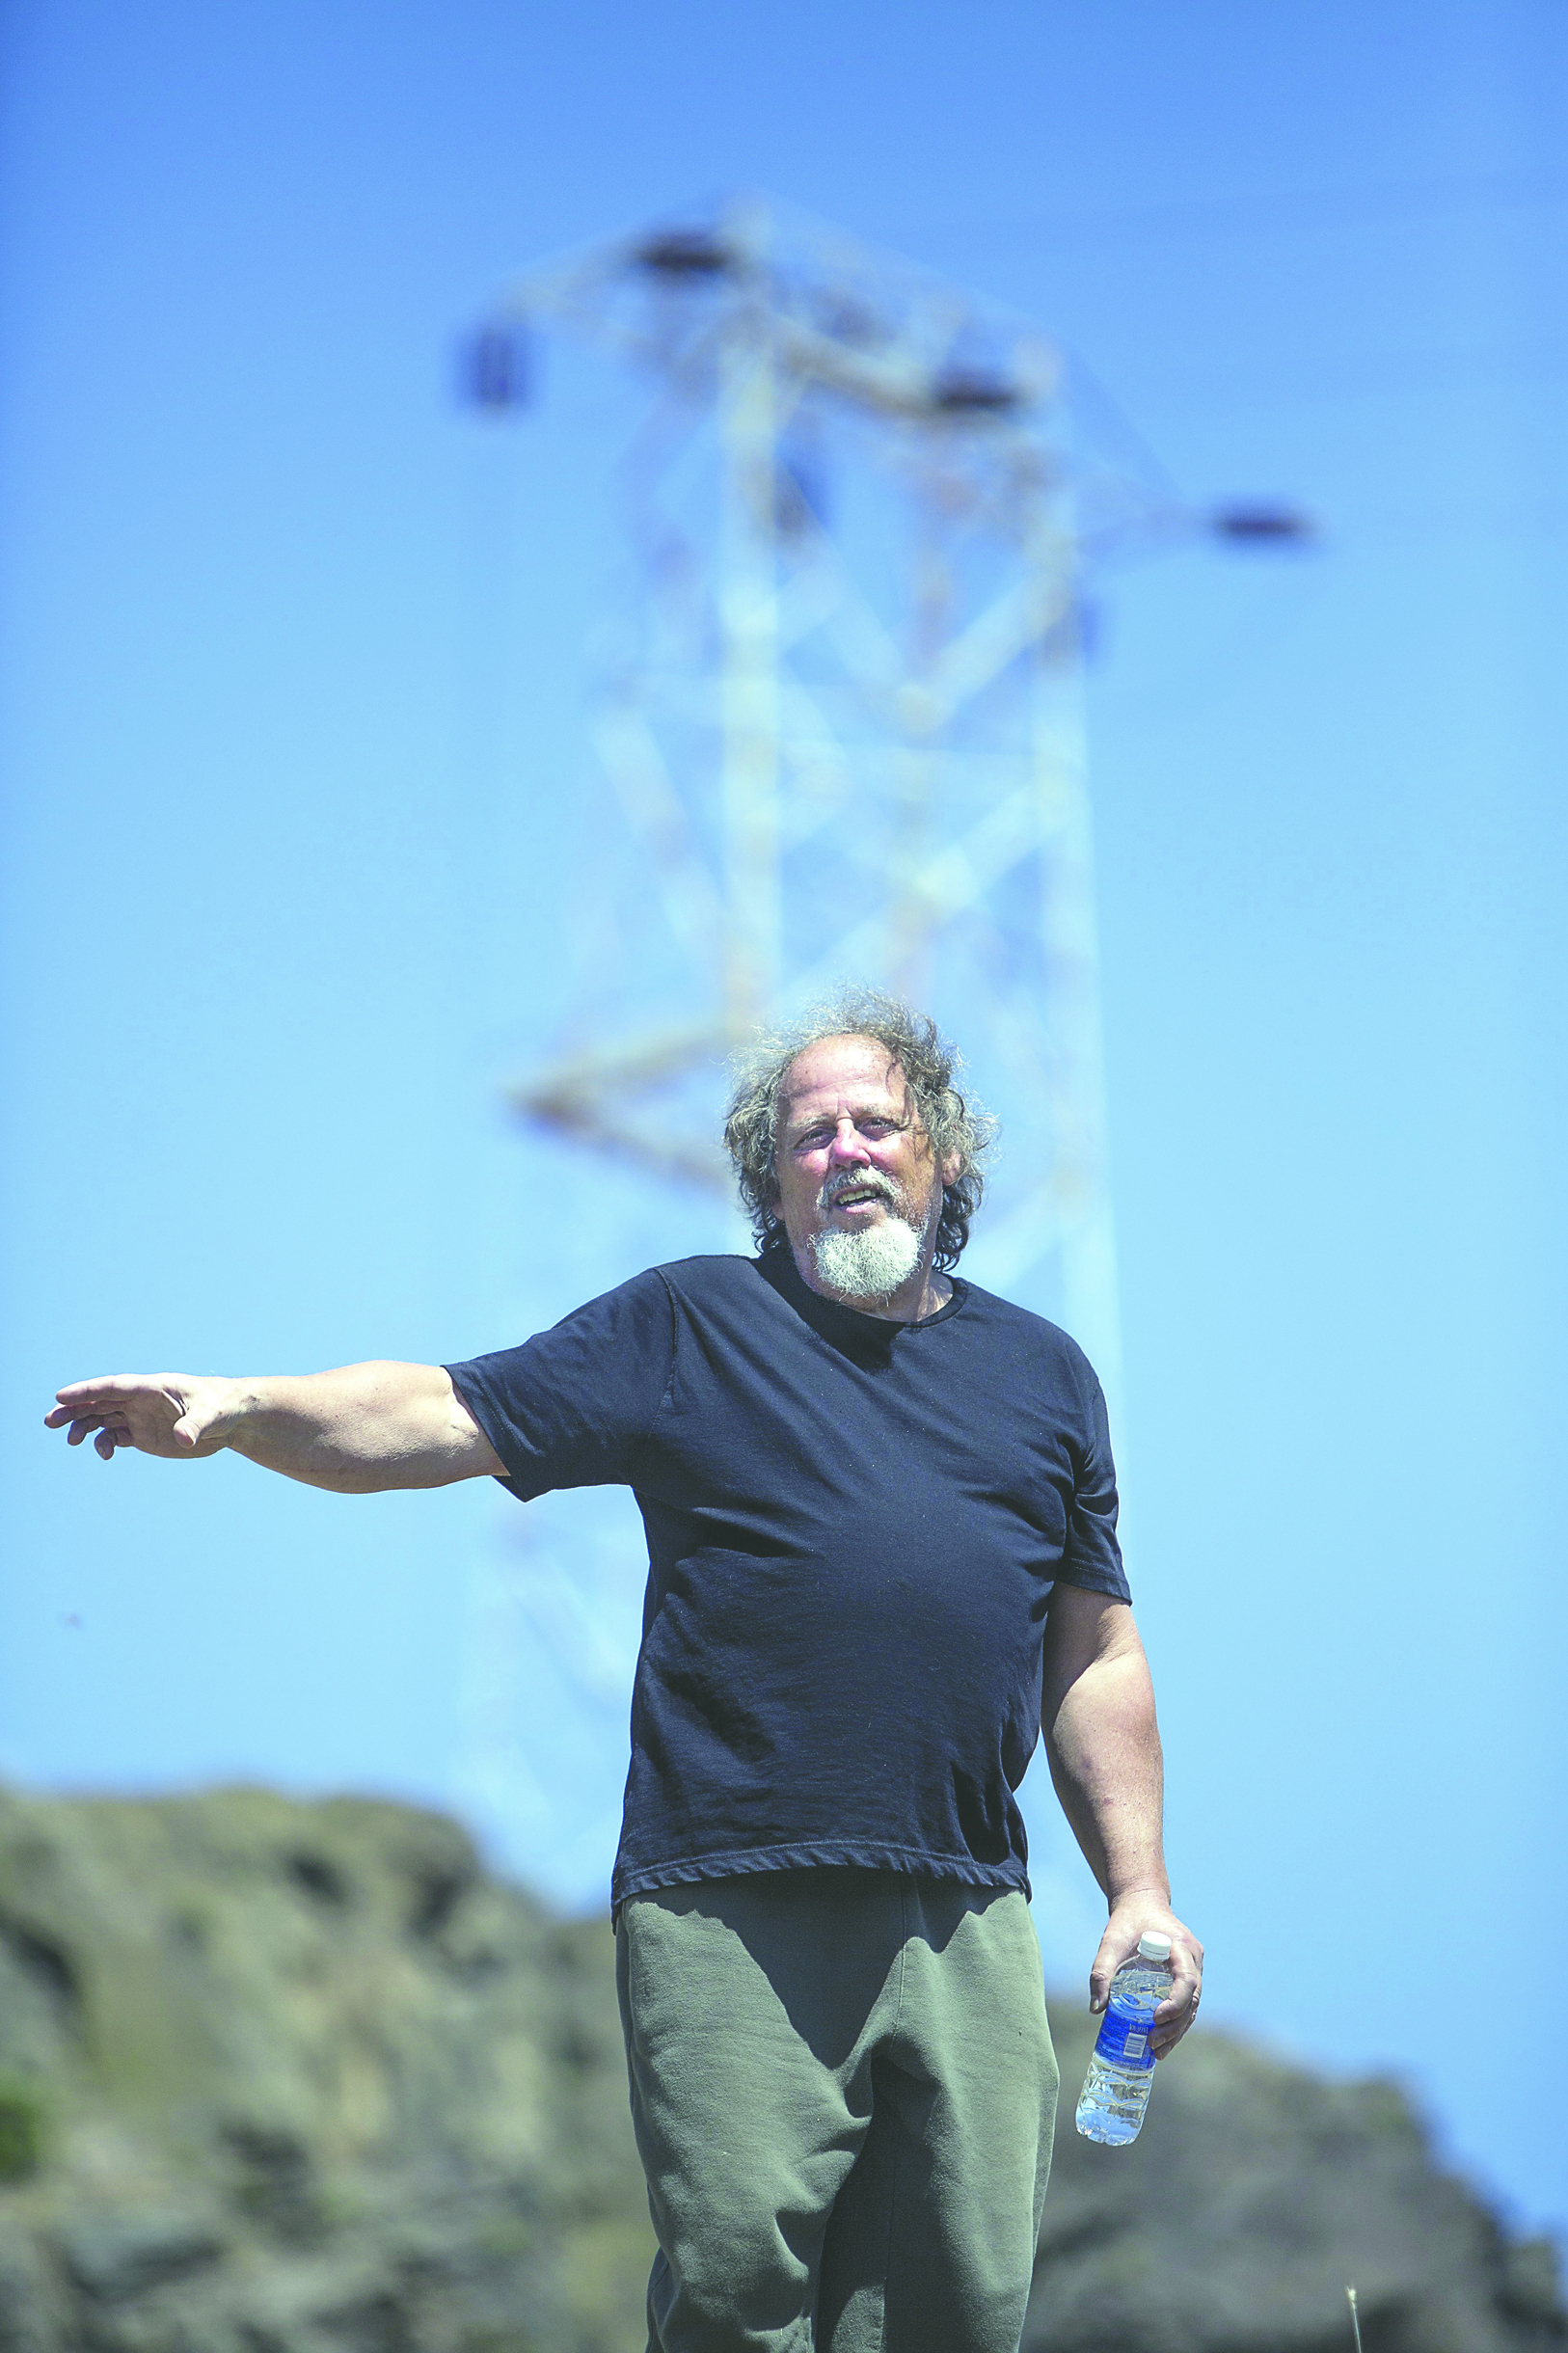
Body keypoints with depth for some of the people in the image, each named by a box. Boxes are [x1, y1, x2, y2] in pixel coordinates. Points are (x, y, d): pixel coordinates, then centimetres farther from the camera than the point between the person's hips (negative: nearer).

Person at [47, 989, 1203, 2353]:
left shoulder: (1042, 1371, 19)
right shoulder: (691, 1327, 9)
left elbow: (1096, 1657, 19)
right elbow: (444, 1417, 3)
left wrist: (1141, 1893, 13)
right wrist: (237, 1411, -13)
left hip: (970, 1924, 3)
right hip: (733, 1916, -3)